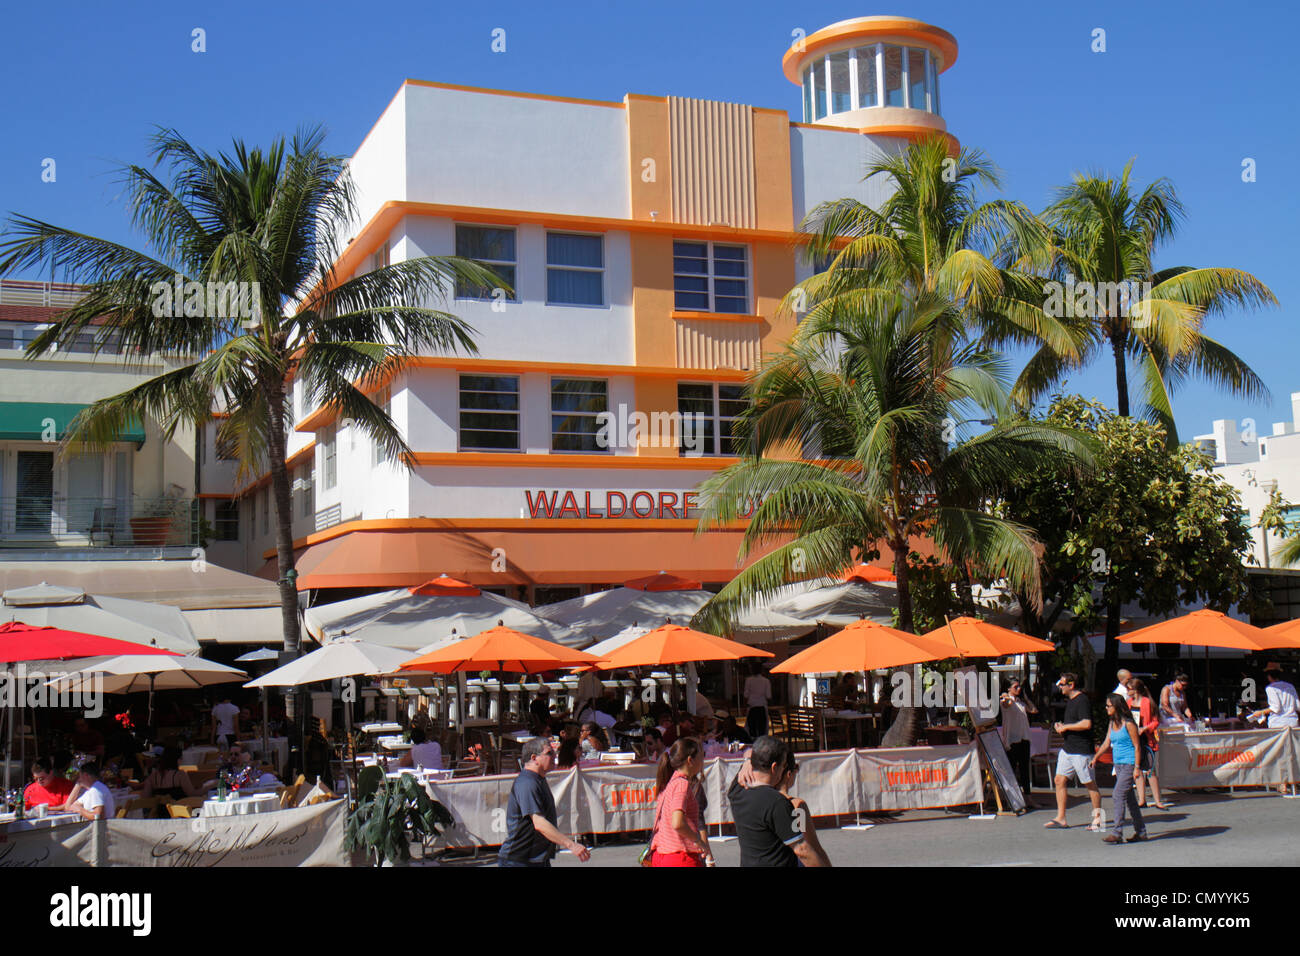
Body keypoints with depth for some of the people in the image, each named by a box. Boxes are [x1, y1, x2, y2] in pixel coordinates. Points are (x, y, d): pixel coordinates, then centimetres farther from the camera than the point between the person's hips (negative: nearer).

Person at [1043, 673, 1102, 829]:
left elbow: (1086, 724, -27)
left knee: (1090, 784, 2)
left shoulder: (1082, 700, -16)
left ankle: (1097, 818, 13)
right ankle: (1060, 818, 6)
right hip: (1067, 748, 10)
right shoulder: (1069, 700, 15)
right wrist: (1061, 725, 10)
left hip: (1081, 750, -10)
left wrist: (1066, 727, -17)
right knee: (1060, 780, 4)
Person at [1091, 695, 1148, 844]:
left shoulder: (1128, 724, -12)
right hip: (1118, 763, 8)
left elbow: (1137, 746, -12)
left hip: (1129, 764, -8)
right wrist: (1095, 758, 10)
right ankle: (1141, 831, 20)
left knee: (1118, 795, -14)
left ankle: (1117, 832, -14)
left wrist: (1136, 767, -15)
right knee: (1129, 799, 12)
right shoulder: (1112, 724, 11)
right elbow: (1107, 743, 16)